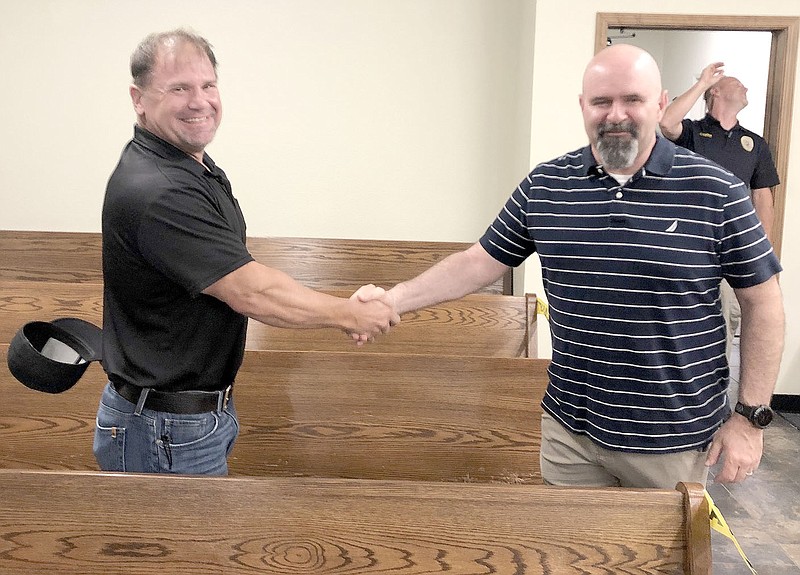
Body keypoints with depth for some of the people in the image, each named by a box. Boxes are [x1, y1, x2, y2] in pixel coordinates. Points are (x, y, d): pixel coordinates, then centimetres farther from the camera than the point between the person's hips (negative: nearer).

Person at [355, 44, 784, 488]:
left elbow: (761, 302, -3)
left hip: (675, 440, -2)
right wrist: (393, 300, -8)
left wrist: (751, 417, -5)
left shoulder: (716, 192, -8)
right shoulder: (543, 186, -1)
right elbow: (481, 261, 4)